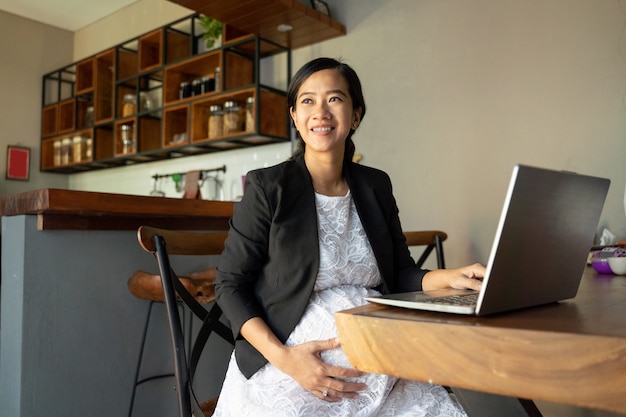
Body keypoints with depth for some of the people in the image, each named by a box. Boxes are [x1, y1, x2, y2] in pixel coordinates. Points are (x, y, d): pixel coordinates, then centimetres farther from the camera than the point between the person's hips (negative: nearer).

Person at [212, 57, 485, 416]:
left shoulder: (376, 186, 9)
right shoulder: (268, 187, -5)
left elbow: (401, 273, 14)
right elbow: (230, 284, -4)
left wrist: (450, 277, -7)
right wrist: (282, 357, -17)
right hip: (289, 370, -3)